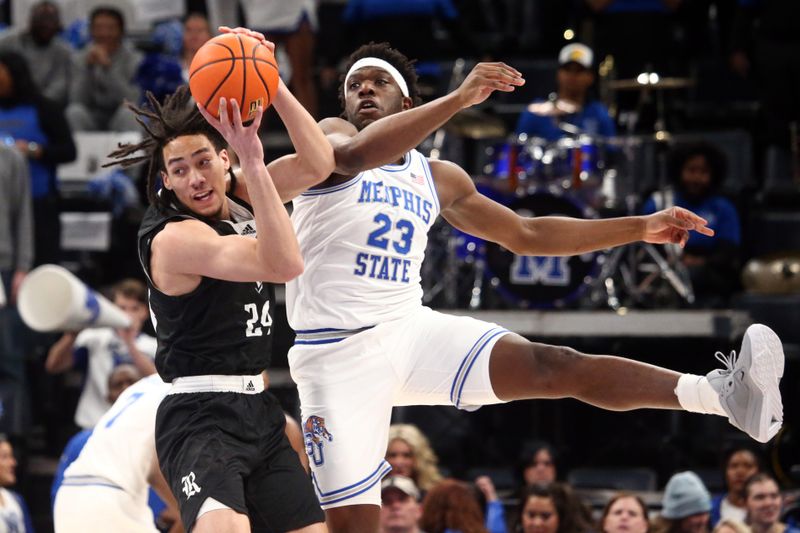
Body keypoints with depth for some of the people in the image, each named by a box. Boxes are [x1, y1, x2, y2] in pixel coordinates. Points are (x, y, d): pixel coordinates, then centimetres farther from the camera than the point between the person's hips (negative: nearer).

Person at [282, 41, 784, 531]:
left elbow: (526, 235, 26)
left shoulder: (439, 179, 18)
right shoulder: (329, 138, 0)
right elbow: (356, 154, -26)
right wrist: (460, 97, -32)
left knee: (551, 366, -18)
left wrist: (641, 227, 22)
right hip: (336, 352, -3)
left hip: (410, 328, 3)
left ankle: (725, 393, -34)